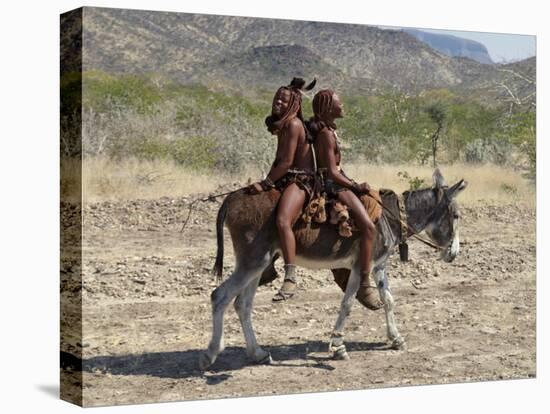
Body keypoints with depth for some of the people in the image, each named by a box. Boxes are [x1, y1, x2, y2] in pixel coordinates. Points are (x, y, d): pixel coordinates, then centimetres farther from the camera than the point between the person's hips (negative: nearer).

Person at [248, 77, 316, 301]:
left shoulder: (293, 124, -12)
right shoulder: (281, 125, 17)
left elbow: (287, 162, -17)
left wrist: (266, 184, -15)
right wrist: (266, 182, 14)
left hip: (300, 180, -11)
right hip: (285, 180, 11)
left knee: (282, 221, -32)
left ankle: (290, 278, -35)